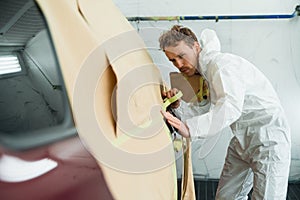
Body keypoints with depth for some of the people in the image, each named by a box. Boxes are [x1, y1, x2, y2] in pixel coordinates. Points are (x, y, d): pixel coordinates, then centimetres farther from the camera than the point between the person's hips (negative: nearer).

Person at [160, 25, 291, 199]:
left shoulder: (221, 64, -21)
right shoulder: (201, 70, 8)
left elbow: (230, 107, -38)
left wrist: (189, 128, -49)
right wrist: (177, 103, -14)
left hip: (268, 138, -9)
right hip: (242, 140, 9)